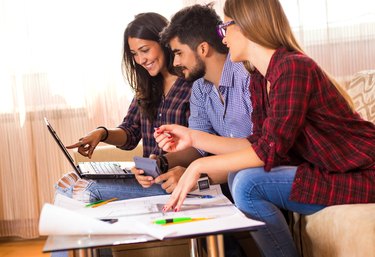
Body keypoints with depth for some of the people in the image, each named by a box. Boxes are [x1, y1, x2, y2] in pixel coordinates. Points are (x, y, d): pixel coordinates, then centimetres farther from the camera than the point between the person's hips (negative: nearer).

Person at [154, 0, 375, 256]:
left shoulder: (294, 67, -21)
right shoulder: (259, 80, 5)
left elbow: (270, 150, -26)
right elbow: (259, 145, 5)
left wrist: (199, 166, -20)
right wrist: (193, 137, 1)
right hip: (325, 170, 8)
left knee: (249, 184, -19)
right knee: (238, 175, 1)